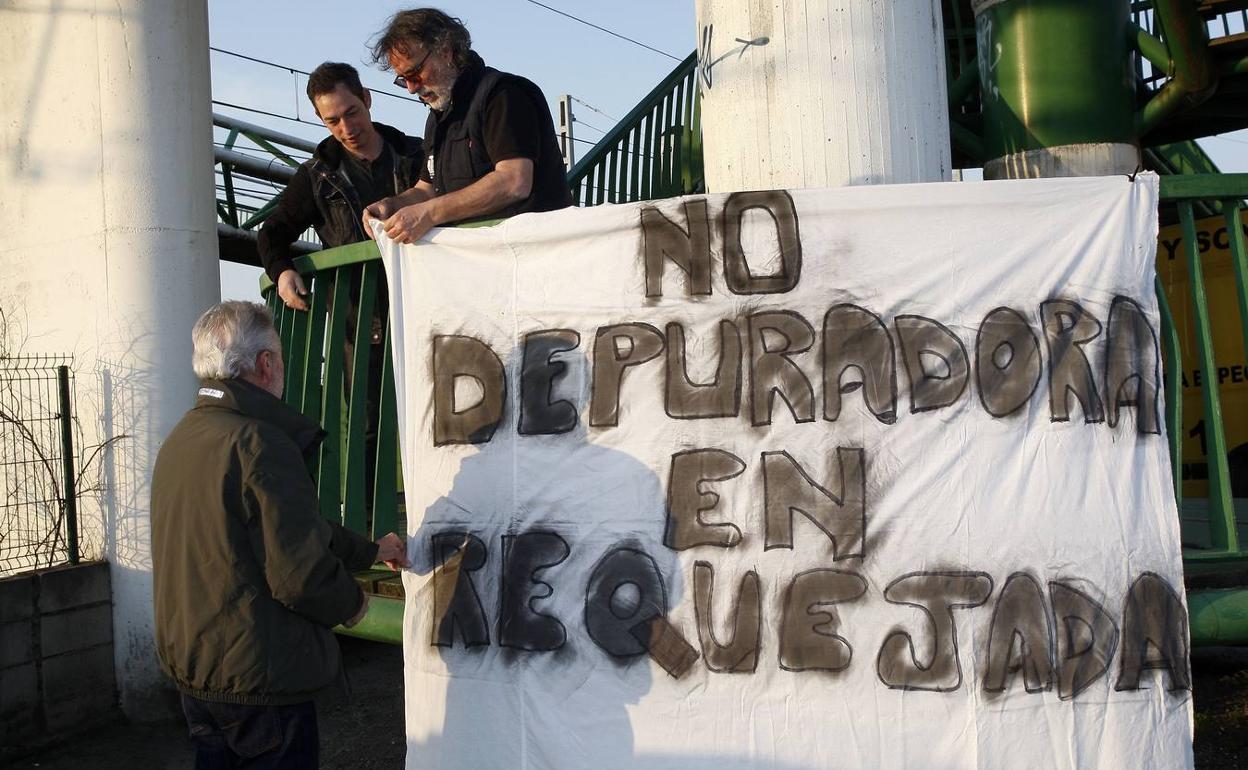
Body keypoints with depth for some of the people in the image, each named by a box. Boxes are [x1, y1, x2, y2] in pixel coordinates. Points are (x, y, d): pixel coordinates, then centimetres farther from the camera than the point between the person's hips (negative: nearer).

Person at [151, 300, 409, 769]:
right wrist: (352, 603, -3)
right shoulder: (260, 443, -21)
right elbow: (301, 575, -24)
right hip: (260, 678, -9)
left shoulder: (179, 440, 8)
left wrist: (371, 551, 23)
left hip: (190, 667, 9)